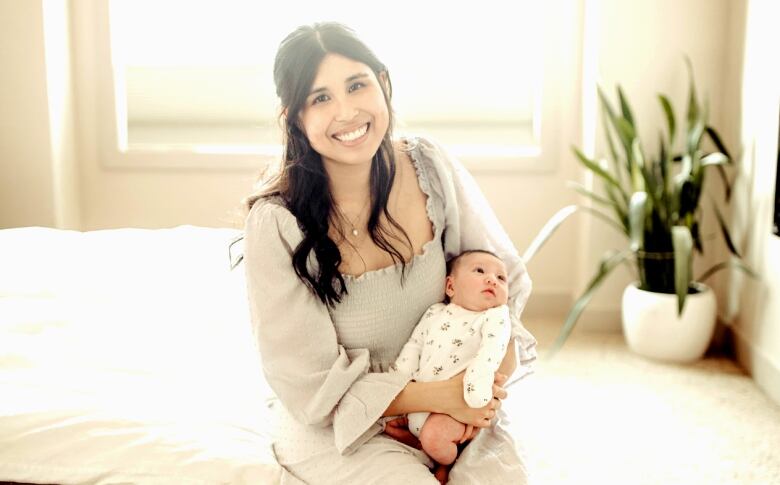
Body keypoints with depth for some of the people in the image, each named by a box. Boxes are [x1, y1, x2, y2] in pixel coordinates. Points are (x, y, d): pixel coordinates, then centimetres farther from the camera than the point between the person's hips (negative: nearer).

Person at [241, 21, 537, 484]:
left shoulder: (430, 167, -10)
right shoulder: (276, 224, -20)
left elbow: (505, 280, 1)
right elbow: (313, 386, -15)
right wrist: (440, 398, -21)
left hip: (448, 397, 3)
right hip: (336, 426, -2)